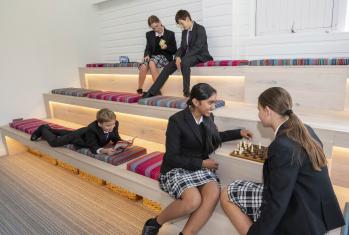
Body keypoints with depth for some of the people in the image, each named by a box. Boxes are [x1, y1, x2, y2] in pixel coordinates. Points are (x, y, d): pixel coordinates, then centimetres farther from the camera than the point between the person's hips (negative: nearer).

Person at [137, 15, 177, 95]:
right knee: (143, 66, -31)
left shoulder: (170, 34, 5)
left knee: (152, 62, -37)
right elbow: (148, 48, 13)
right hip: (153, 56, 3)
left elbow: (174, 50, 5)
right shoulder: (149, 34, 14)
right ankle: (139, 90, -17)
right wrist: (147, 55, -10)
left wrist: (166, 47, -16)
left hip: (165, 57, -3)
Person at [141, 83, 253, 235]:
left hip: (201, 167, 5)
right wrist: (202, 163, -17)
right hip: (176, 169, -5)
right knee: (194, 200, -31)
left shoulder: (208, 117, 3)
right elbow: (171, 158, -16)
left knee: (214, 194, -26)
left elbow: (215, 137, 25)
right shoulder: (177, 121, -16)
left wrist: (239, 133, 16)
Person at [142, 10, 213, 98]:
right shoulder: (184, 32, 16)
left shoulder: (200, 29, -8)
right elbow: (182, 47, 12)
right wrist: (178, 57, -11)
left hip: (200, 55, -7)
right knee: (168, 67, -10)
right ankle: (152, 92, -8)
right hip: (186, 57, 7)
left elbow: (198, 47, -19)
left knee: (184, 62, -38)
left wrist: (183, 58, -26)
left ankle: (186, 92, -30)